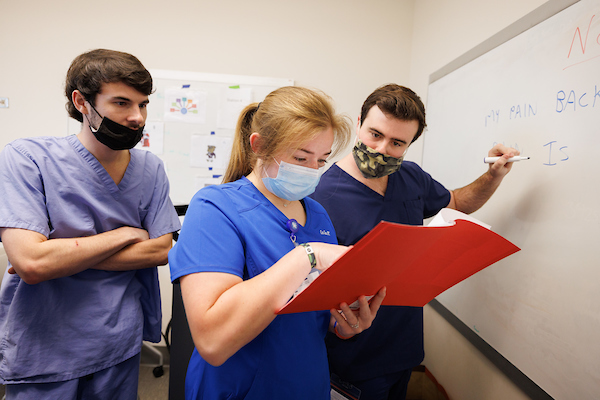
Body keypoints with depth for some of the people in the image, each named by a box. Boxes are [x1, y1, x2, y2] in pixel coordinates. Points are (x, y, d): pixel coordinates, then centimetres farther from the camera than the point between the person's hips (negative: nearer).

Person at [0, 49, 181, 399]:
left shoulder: (150, 168, -3)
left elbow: (161, 249, -8)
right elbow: (31, 262, -25)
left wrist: (63, 256, -16)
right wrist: (124, 234, -14)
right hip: (41, 354, -3)